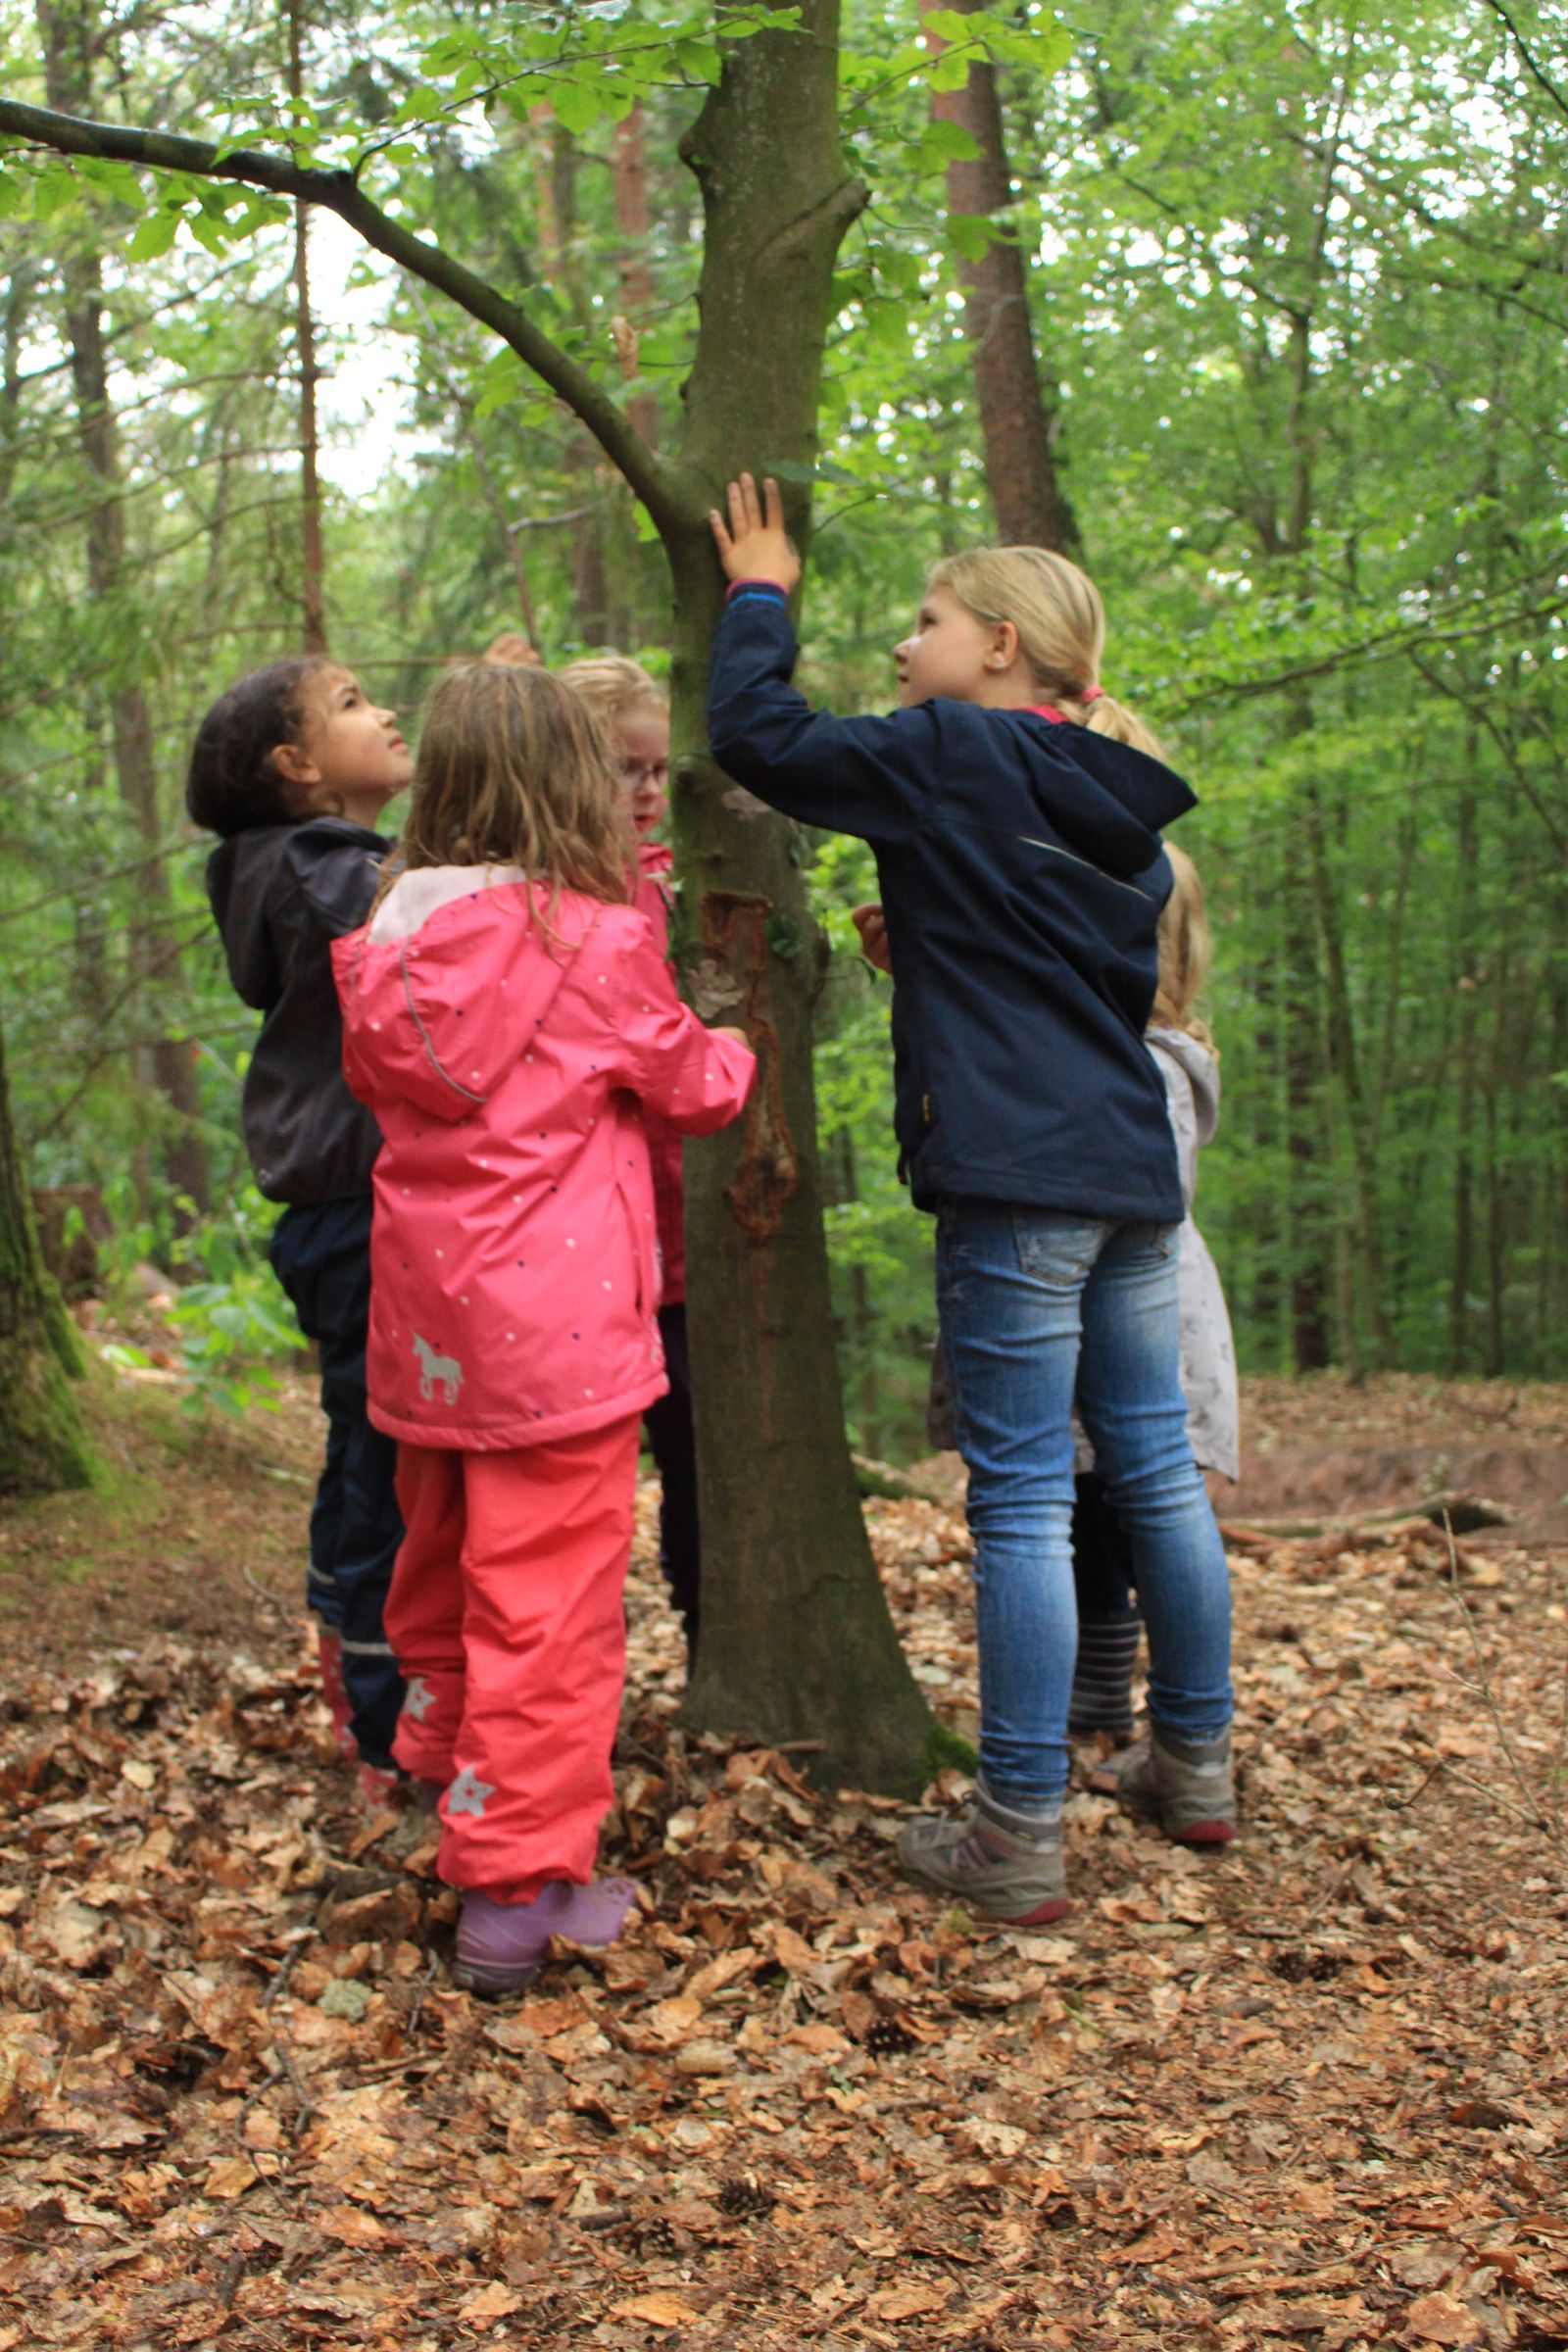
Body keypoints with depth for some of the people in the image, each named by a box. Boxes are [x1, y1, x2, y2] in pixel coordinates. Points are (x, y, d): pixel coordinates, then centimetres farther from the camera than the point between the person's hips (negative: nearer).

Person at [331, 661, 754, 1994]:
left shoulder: (392, 941, 3)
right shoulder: (599, 942, -11)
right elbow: (692, 1087, 1)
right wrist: (735, 1051, 25)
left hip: (423, 1322, 6)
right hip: (557, 1325, -6)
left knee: (438, 1574, 20)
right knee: (546, 1602, -1)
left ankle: (449, 1790, 35)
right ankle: (517, 1891, 2)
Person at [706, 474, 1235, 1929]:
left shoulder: (952, 758, -7)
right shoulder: (1123, 804, 16)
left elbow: (751, 732, -4)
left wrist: (759, 593, 12)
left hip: (1016, 1179, -8)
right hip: (1133, 1169, 8)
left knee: (1021, 1500, -6)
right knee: (1156, 1470, 15)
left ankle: (1018, 1838, -2)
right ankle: (1195, 1766, 28)